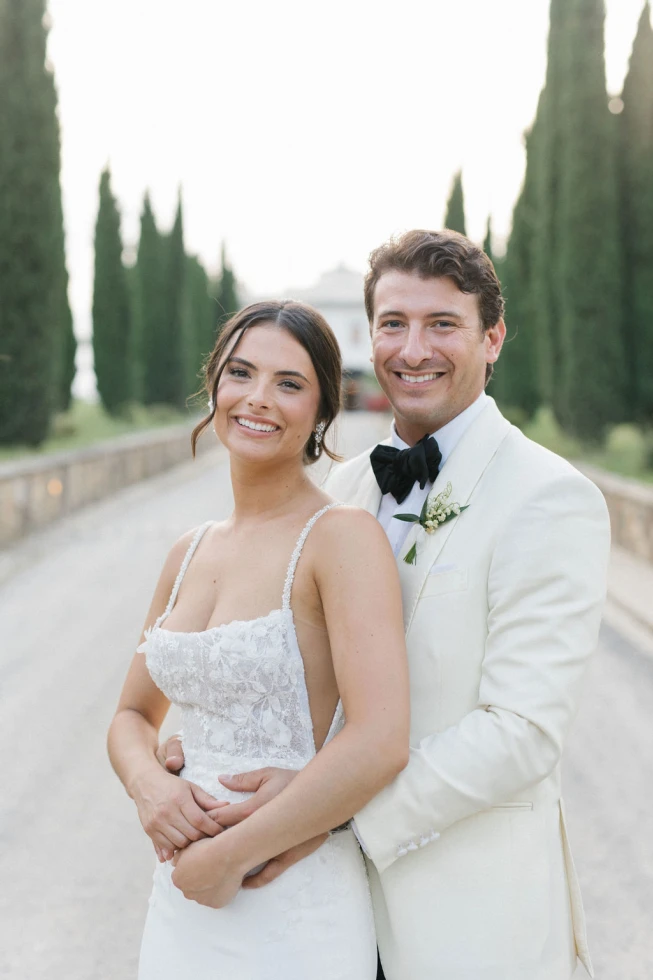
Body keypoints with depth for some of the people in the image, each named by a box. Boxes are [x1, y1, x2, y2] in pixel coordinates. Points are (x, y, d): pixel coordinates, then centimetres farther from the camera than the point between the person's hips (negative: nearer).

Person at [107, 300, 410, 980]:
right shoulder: (190, 552, 7)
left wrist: (229, 854, -16)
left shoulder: (343, 536, -14)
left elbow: (380, 744, -24)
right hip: (182, 901, 6)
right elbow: (133, 715, 14)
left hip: (294, 908, -6)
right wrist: (148, 784, -8)